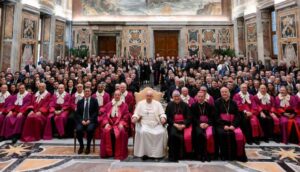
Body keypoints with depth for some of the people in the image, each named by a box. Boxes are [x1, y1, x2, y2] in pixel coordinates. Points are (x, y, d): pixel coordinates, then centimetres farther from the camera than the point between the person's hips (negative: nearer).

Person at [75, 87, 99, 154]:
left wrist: (89, 120, -14)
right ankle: (81, 146, -2)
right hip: (81, 121, 2)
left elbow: (96, 112, -2)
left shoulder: (94, 101, 6)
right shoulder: (80, 101, 14)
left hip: (91, 121, -2)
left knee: (90, 129, -32)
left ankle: (88, 146, -9)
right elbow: (77, 113, 8)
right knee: (78, 129, -27)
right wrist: (82, 120, -10)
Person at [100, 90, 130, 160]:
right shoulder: (108, 104, 15)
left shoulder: (124, 105, 9)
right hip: (109, 123, 2)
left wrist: (122, 124, -14)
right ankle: (108, 152, -15)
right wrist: (106, 123, -7)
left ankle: (119, 153, -19)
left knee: (121, 132, -32)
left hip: (119, 124, -1)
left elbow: (126, 116, 3)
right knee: (106, 131, -29)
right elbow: (105, 114, 9)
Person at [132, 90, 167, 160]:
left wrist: (163, 118, -14)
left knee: (162, 132, -27)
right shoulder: (140, 103, 14)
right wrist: (134, 118, -14)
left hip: (156, 124, 1)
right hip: (144, 124, -1)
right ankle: (145, 152, -18)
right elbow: (136, 114, 8)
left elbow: (162, 114, 9)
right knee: (143, 132, -32)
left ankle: (158, 152, -12)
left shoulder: (157, 103, 15)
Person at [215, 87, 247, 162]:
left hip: (232, 124, 2)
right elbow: (216, 116, -1)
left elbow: (237, 115, 6)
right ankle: (224, 155, -13)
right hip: (221, 124, -2)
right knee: (223, 134, -31)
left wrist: (233, 125, -11)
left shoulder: (233, 103, 13)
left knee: (239, 134, -26)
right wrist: (224, 125, -14)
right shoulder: (217, 102, 6)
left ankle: (239, 155, -9)